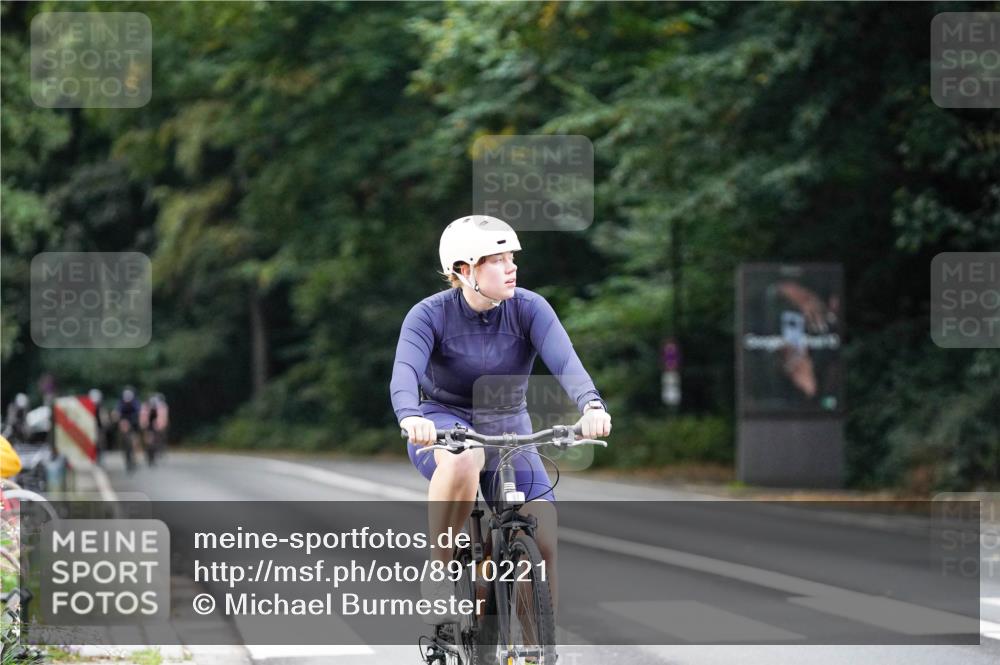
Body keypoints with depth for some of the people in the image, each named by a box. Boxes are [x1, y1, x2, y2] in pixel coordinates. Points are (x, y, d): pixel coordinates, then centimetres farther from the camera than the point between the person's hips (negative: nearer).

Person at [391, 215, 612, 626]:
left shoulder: (529, 309, -10)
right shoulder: (430, 315, -15)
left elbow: (565, 361, -26)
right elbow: (405, 371, -31)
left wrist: (592, 405, -47)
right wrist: (411, 417, -53)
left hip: (508, 432, 2)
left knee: (543, 541, -17)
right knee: (463, 460, -40)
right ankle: (438, 569, -21)